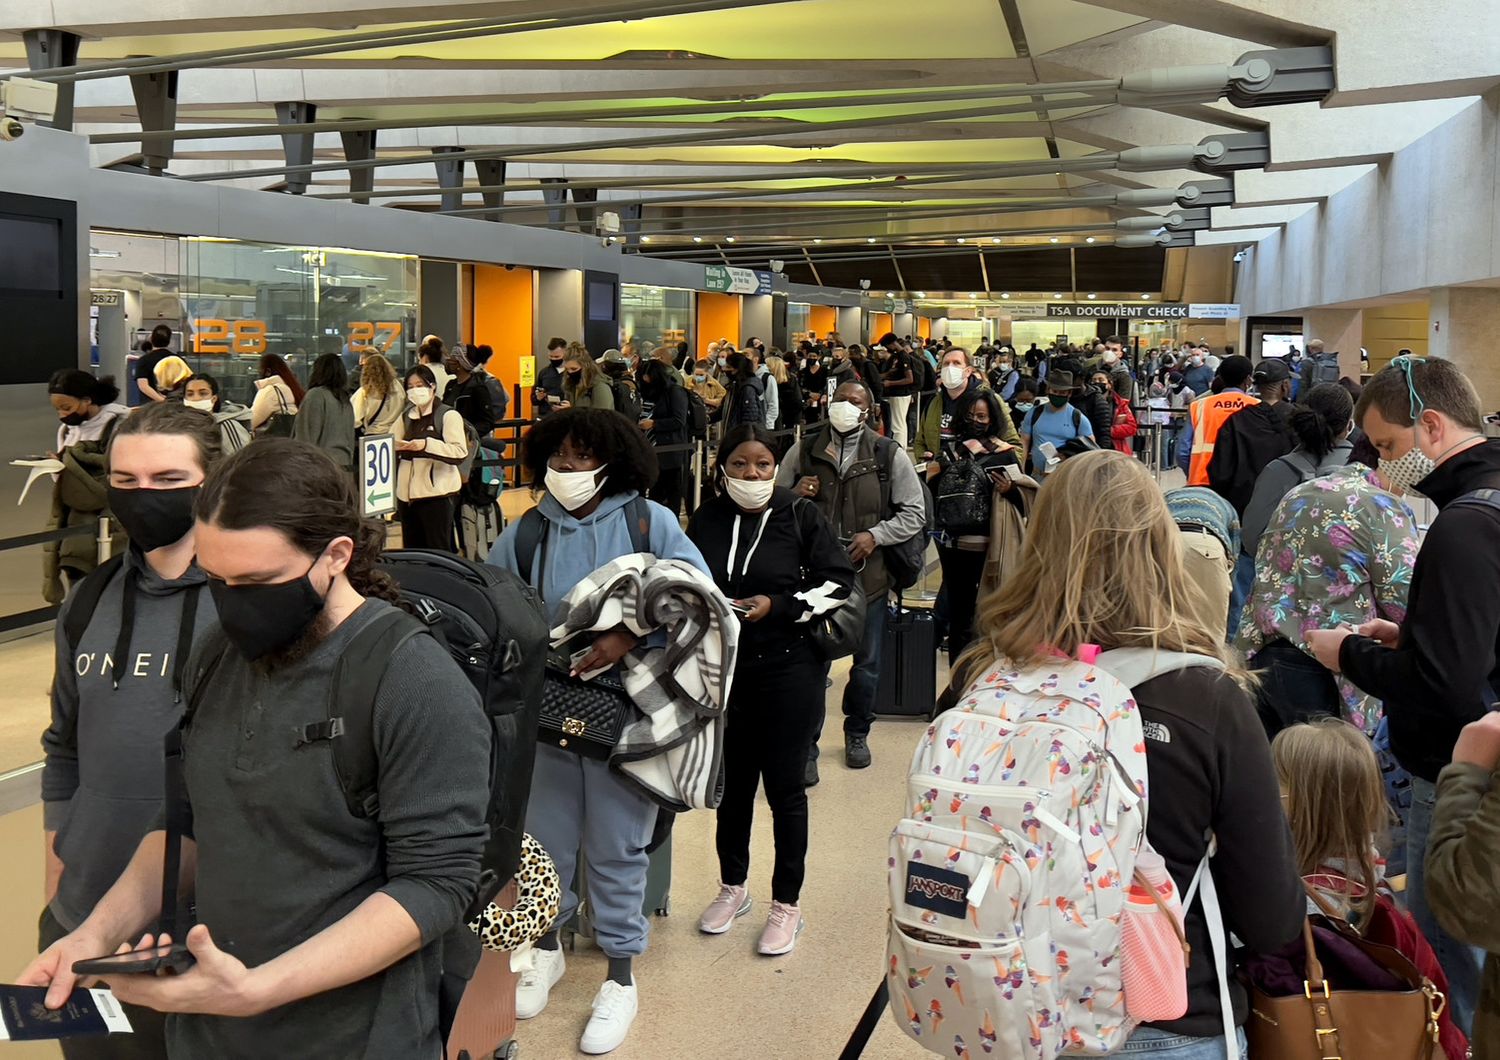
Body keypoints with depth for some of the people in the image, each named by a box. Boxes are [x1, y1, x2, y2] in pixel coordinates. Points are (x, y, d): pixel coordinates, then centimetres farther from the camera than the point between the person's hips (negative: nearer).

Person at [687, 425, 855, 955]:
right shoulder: (706, 520, 1)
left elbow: (839, 584, -5)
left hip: (789, 667, -3)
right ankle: (733, 886, 34)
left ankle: (787, 903, 18)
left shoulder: (802, 516, -6)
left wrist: (778, 606, -15)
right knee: (732, 780, 15)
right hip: (724, 667, 3)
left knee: (785, 785, 3)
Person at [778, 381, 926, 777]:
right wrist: (795, 494, -10)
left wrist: (875, 535, -14)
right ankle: (805, 746, 14)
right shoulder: (804, 450, 3)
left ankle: (857, 733, 36)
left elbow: (915, 513, 1)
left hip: (868, 573, 0)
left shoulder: (889, 456, -1)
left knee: (867, 662, 14)